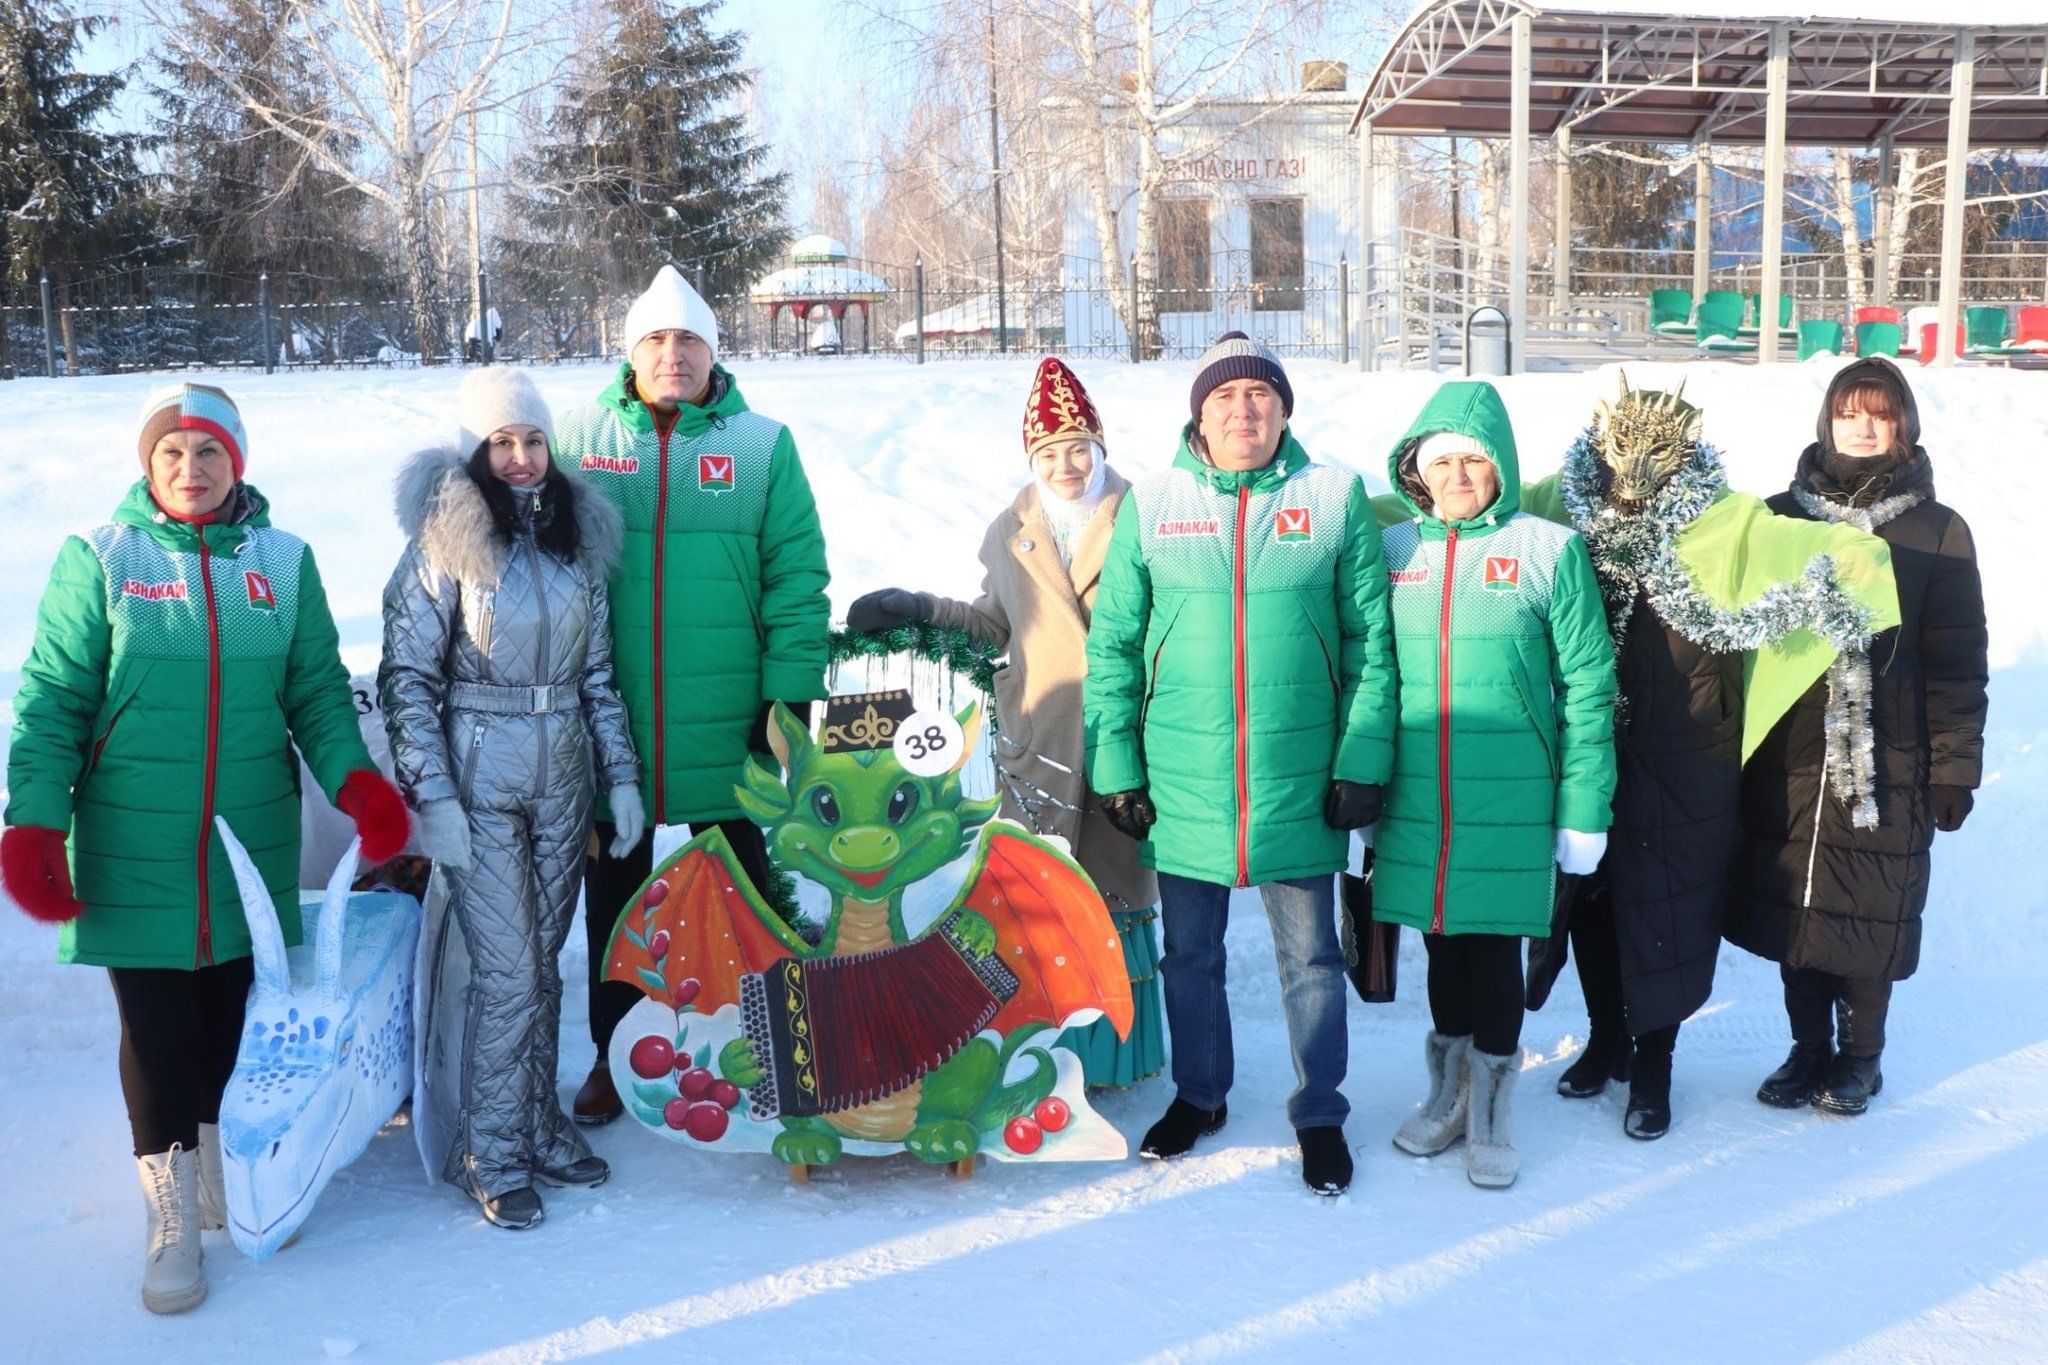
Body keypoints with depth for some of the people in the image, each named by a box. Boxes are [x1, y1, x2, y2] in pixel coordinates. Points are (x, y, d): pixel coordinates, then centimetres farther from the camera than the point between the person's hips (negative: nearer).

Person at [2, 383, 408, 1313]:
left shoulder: (283, 561, 3)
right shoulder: (101, 558, -3)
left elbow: (318, 689, 4)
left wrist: (357, 782, -11)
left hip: (252, 847, 2)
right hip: (135, 855, -2)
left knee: (237, 1020, 11)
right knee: (157, 1031, 4)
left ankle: (228, 1178, 32)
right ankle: (173, 1219, 18)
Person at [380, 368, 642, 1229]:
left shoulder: (577, 535, 8)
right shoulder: (446, 539, -7)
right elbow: (408, 677, -7)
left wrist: (620, 774, 8)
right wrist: (431, 795, -12)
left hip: (563, 773, 4)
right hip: (478, 776, -4)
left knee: (543, 959, 11)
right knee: (507, 969, -4)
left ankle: (538, 1125, 25)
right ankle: (489, 1153, 11)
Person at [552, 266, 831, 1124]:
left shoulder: (762, 444, -1)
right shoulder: (582, 437, 2)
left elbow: (797, 578, -3)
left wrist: (791, 693, -8)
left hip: (727, 730, -1)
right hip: (607, 724, 1)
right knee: (614, 898, 14)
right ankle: (616, 1056, 31)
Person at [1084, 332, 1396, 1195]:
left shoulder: (1336, 498, 0)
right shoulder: (1151, 505, 1)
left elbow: (1370, 643, 1)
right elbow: (1111, 646, 3)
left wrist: (1363, 761, -4)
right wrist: (1115, 766, -1)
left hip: (1299, 781, -1)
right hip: (1182, 782, 1)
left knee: (1310, 954, 11)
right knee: (1190, 952, 16)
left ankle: (1320, 1114, 29)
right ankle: (1198, 1096, 37)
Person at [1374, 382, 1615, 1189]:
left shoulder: (1549, 551, -4)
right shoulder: (1393, 550, 5)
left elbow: (1587, 688, -3)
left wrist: (1584, 811, -6)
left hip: (1510, 801, -3)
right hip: (1414, 797, 3)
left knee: (1495, 948, 4)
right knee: (1442, 942, 14)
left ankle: (1491, 1115, 22)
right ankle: (1449, 1093, 32)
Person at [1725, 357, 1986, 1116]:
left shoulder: (1937, 533, 1)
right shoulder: (1781, 517, 4)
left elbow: (1957, 663, 0)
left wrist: (1954, 768, -3)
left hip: (1885, 762, -2)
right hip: (1784, 759, 2)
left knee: (1868, 914, 6)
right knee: (1790, 906, 10)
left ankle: (1859, 1055, 27)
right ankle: (1808, 1047, 28)